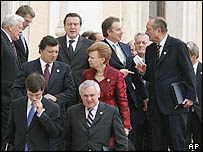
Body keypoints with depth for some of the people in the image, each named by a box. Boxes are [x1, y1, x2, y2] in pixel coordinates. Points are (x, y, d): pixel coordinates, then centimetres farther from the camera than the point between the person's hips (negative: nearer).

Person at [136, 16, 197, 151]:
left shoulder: (178, 45, -3)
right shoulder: (150, 49, 16)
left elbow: (189, 73, -5)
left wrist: (190, 96, -10)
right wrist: (144, 72, 1)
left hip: (175, 103, -6)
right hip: (156, 104, 6)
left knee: (177, 143, -6)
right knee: (158, 144, 6)